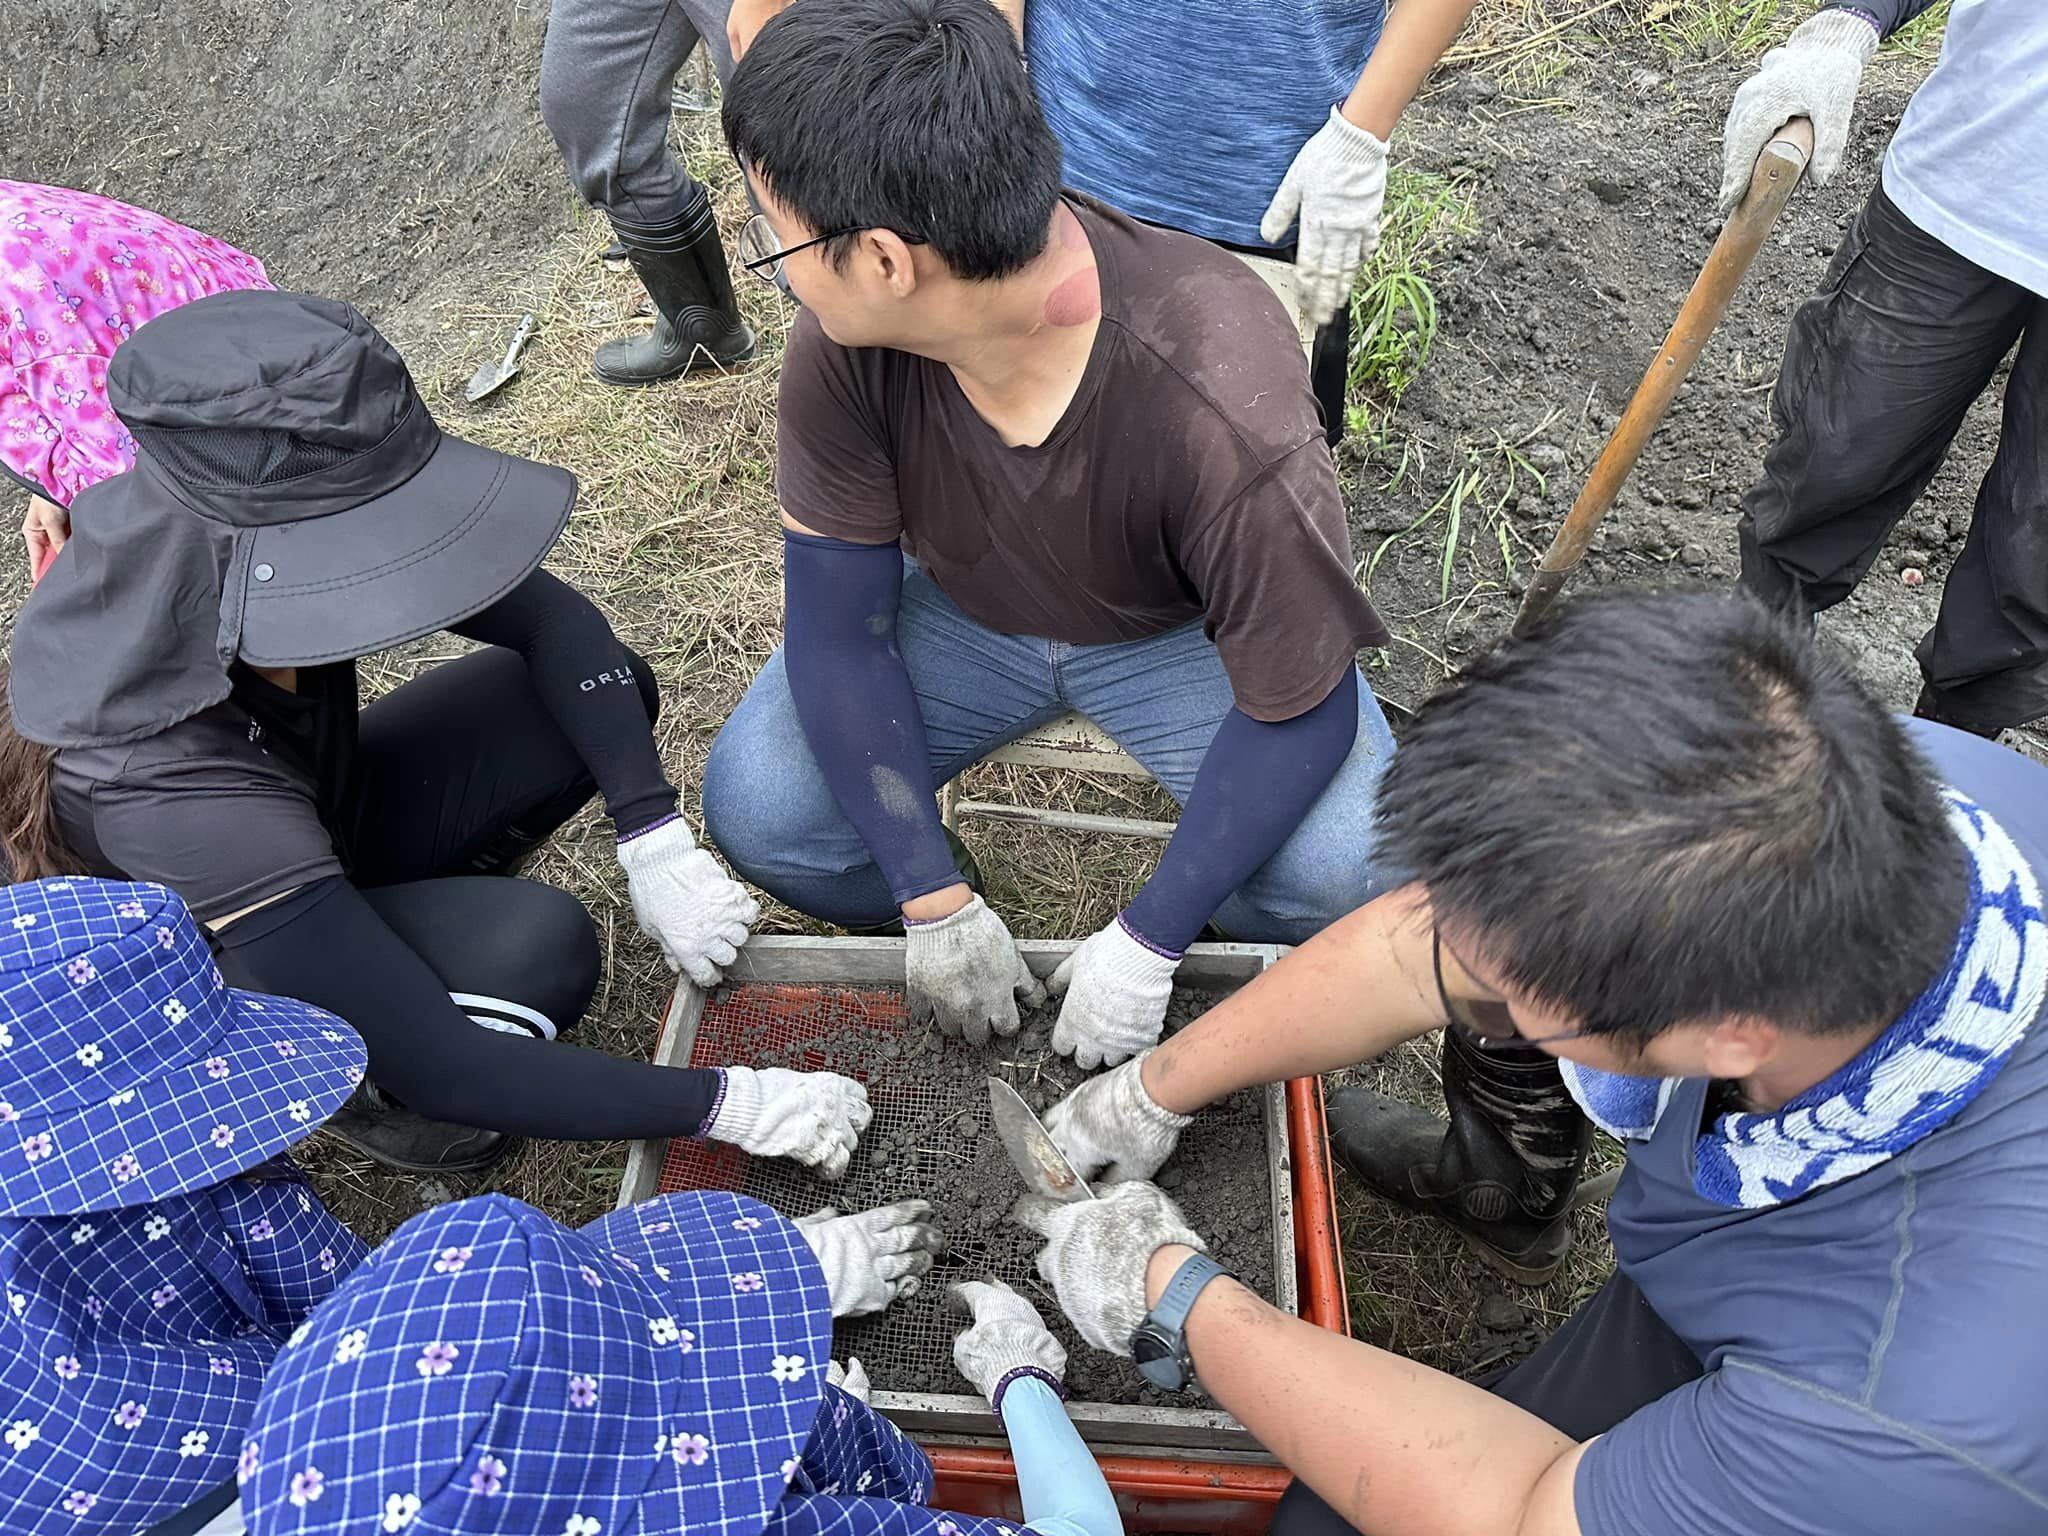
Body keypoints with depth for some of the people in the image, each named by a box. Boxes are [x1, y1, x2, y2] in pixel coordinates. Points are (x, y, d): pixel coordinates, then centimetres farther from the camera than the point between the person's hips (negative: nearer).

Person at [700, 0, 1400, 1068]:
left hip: (1177, 630, -2)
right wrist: (936, 908, -17)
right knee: (756, 810, -18)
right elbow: (836, 623, -16)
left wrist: (1143, 949, -22)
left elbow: (1300, 712, -26)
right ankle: (940, 941, 13)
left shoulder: (1224, 408, -37)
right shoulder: (844, 345, -26)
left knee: (1345, 870, -25)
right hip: (963, 610, 3)